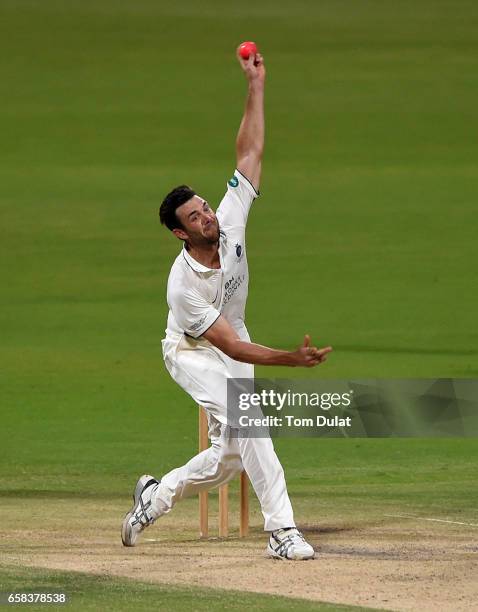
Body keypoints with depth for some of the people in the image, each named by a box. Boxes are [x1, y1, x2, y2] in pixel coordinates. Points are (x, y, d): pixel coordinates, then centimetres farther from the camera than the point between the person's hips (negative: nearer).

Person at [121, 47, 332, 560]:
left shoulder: (229, 222, -18)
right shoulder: (184, 285, -32)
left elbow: (249, 153, -16)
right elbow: (231, 348, -32)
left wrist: (255, 85, -22)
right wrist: (291, 358, -43)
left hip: (232, 349, 6)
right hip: (191, 352, -6)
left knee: (230, 454, 2)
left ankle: (157, 495, 26)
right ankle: (282, 530, -30)